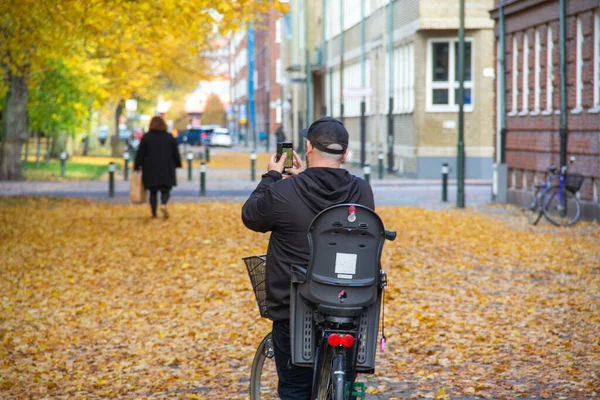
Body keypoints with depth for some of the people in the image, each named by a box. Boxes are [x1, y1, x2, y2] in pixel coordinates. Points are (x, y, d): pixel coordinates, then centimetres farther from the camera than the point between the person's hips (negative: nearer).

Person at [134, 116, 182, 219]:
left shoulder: (146, 137, -3)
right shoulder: (169, 137, 1)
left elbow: (140, 153, -2)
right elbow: (175, 153, 5)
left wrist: (137, 167, 4)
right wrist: (177, 165, 16)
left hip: (151, 169, 0)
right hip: (166, 170, 0)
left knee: (153, 192, 8)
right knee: (166, 190, 6)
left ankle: (154, 213, 3)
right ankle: (163, 204, -23)